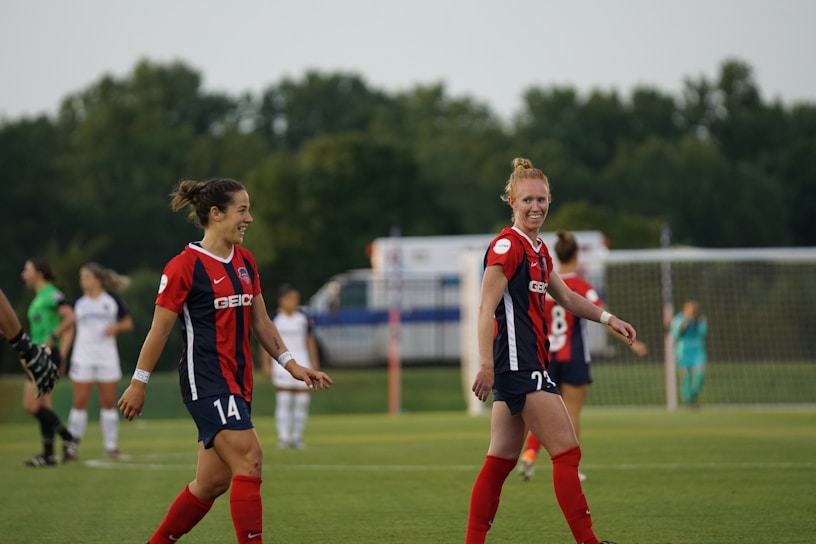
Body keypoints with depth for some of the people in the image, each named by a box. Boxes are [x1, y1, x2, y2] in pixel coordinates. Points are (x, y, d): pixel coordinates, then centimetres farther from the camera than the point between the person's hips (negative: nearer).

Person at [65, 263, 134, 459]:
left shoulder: (113, 300, 3)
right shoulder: (78, 302, 5)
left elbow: (128, 323, 9)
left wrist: (116, 327, -13)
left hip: (107, 358, 0)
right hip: (83, 358, 0)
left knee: (108, 402, 3)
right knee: (80, 402, -4)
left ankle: (111, 445, 10)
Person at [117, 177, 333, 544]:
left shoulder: (245, 262, 11)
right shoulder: (184, 267, -11)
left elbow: (261, 323, 16)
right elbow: (159, 330, -7)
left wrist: (292, 366, 7)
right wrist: (138, 383, -3)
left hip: (237, 381, 8)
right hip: (205, 380, -8)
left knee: (213, 480, 8)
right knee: (249, 459, -19)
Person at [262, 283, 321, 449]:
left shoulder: (304, 318, 5)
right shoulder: (275, 319, -3)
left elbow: (310, 341, 13)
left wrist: (314, 363, 12)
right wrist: (267, 364, -2)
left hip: (301, 361, 3)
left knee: (302, 401, 0)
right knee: (283, 400, -7)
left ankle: (297, 436, 10)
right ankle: (283, 437, -5)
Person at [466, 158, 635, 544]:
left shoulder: (538, 250, 16)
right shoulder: (506, 245, -12)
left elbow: (567, 298, 29)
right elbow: (487, 307, -17)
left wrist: (608, 318, 19)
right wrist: (486, 365, -24)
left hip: (529, 364, 9)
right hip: (518, 363, -9)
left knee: (501, 461, 8)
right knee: (567, 452, -8)